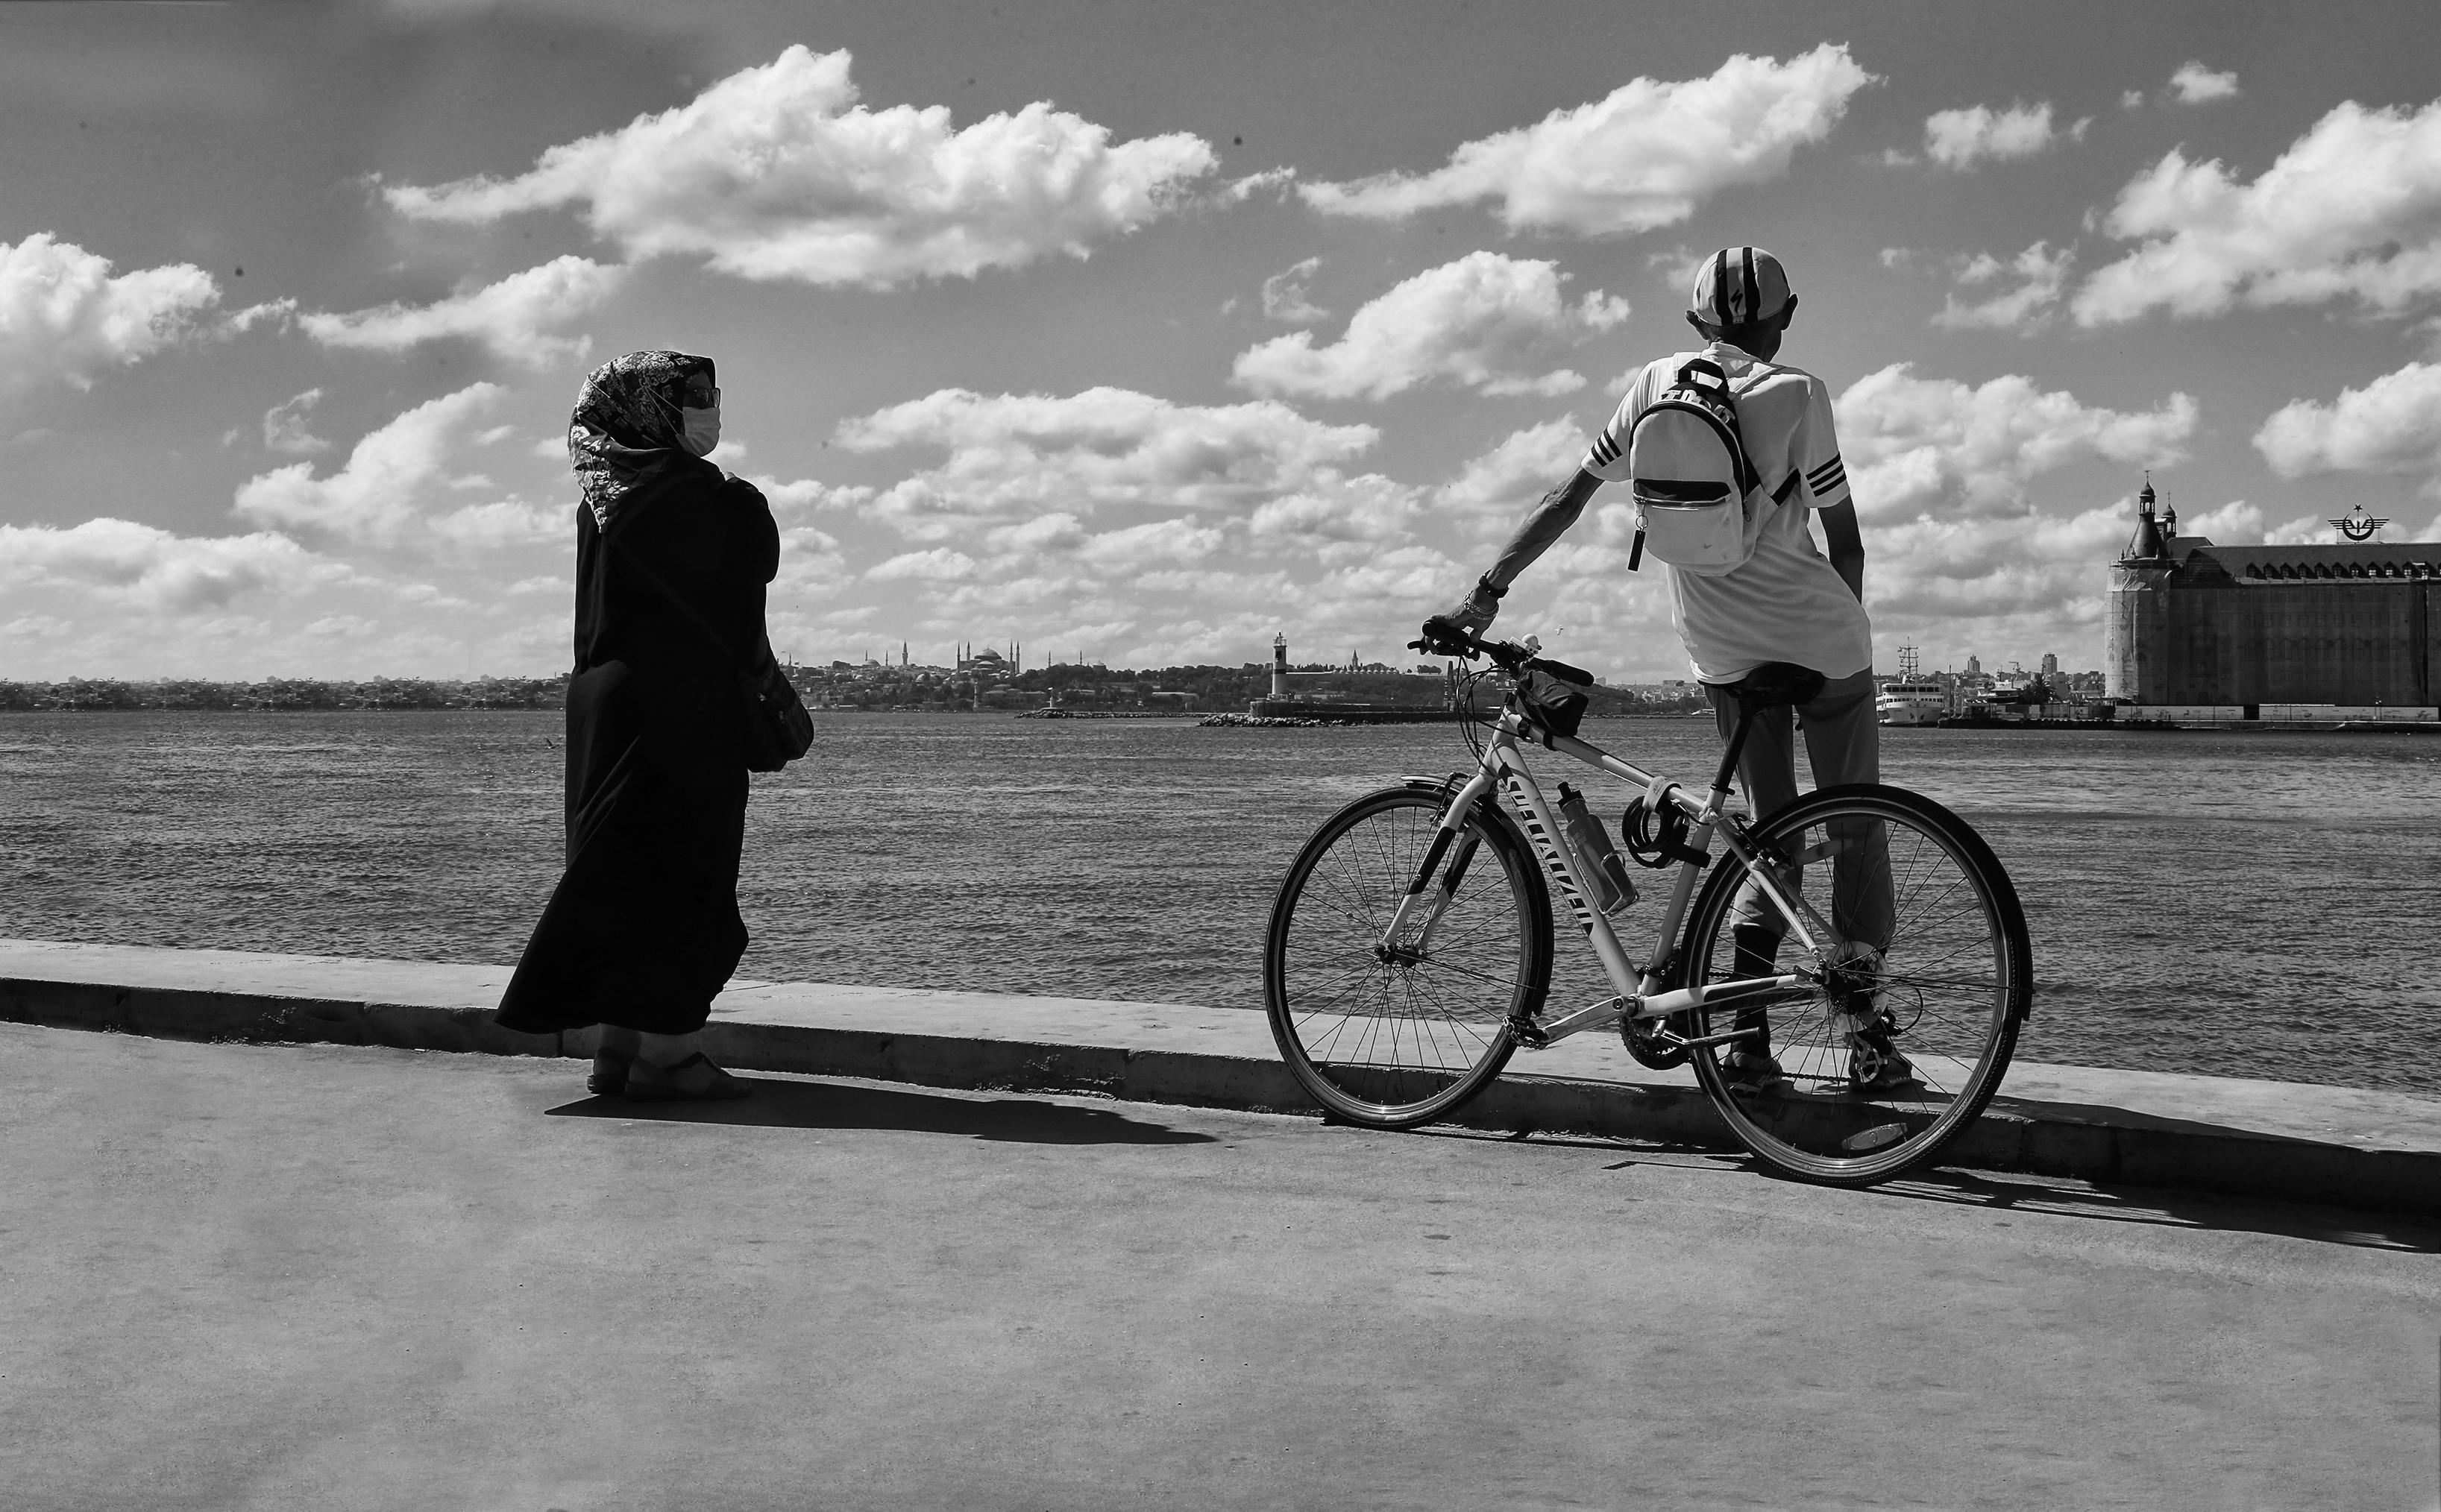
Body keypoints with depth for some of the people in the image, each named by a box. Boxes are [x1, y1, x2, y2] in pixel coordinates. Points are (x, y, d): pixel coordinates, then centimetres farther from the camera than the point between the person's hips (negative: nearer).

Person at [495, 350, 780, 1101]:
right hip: (680, 708, -8)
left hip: (606, 698, 8)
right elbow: (762, 559, -2)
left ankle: (622, 1047, 15)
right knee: (683, 869, -3)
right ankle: (665, 1055, -1)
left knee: (628, 870, 12)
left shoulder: (601, 498, 11)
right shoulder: (696, 491, -13)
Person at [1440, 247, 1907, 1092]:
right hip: (1820, 640, -4)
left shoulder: (1657, 385, 2)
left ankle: (1749, 1037, 3)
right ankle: (1866, 1030, 7)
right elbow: (1844, 537, -4)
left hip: (1721, 651, 4)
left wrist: (1487, 591, 5)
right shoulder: (1796, 394, -8)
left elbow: (1568, 498, 1)